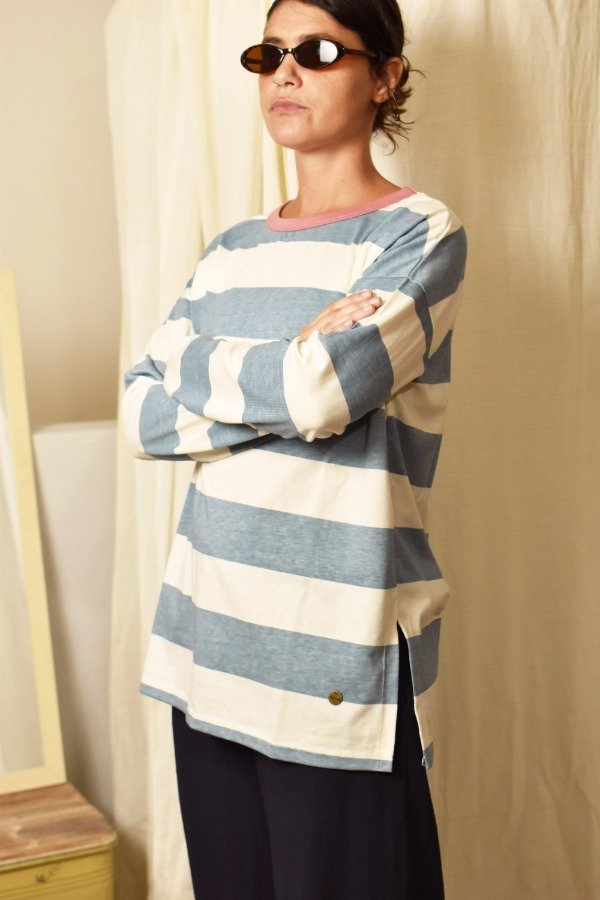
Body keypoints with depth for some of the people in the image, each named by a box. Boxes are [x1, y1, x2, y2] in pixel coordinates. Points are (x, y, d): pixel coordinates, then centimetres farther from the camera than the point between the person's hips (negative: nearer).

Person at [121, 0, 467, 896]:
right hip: (212, 634, 5)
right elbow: (142, 416, 3)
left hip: (340, 654, -5)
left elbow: (323, 390, -20)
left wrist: (196, 360, -3)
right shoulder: (234, 249, 12)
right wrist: (291, 382, -10)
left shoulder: (422, 232, -5)